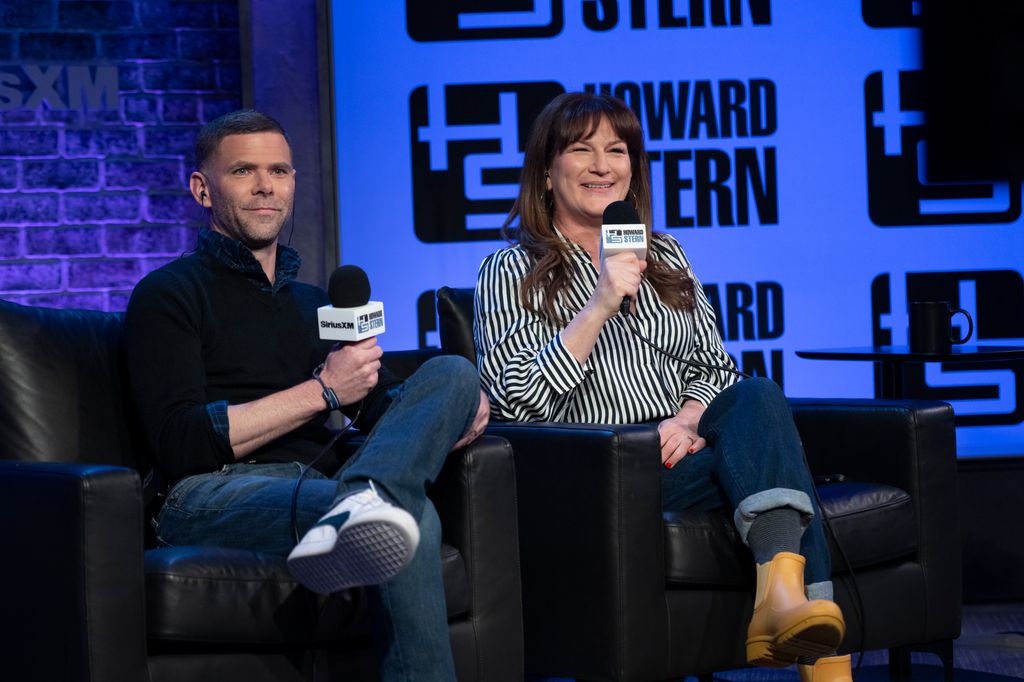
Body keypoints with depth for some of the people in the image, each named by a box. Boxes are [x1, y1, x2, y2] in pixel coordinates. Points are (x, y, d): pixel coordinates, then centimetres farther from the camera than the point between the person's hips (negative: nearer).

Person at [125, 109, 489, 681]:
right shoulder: (170, 295, 8)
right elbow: (181, 445, -6)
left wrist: (456, 408, 1)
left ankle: (361, 502, -52)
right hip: (211, 497, -7)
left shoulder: (320, 304, 32)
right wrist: (323, 390, -7)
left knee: (451, 374, -28)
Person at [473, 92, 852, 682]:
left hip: (680, 449, 5)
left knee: (758, 396, -31)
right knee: (769, 460, -30)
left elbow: (713, 366, 19)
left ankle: (783, 593, -49)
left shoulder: (665, 257, 23)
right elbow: (515, 401, -7)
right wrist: (601, 306, -15)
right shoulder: (513, 271, 6)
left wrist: (688, 419, -6)